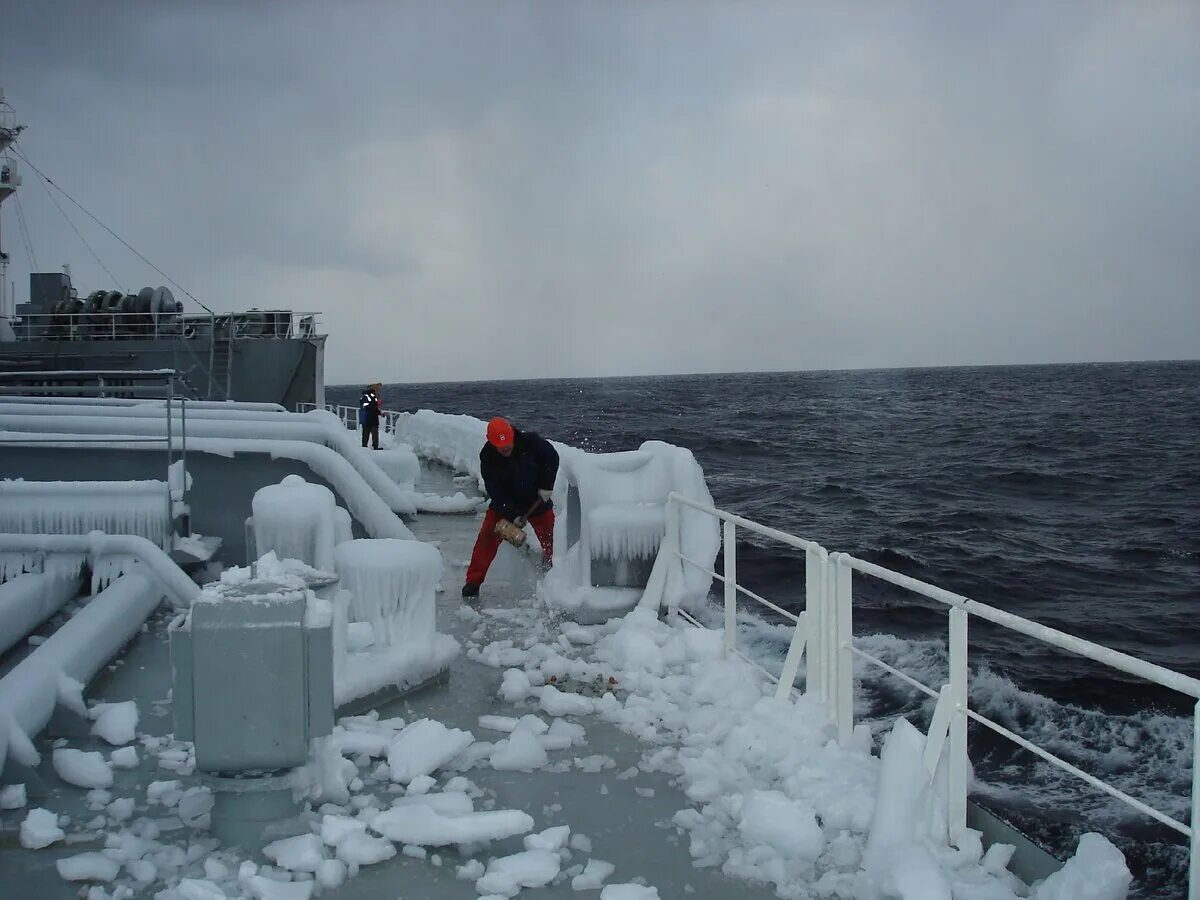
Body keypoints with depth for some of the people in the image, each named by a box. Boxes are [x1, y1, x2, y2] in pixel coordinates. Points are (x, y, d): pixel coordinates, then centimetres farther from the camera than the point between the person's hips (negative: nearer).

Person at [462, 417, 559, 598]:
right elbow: (494, 490, -18)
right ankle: (473, 582, -2)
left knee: (551, 539, 3)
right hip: (504, 504, 0)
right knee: (487, 539, -10)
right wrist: (512, 515, -25)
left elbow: (552, 459, -6)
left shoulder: (531, 442, -22)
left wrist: (546, 486, -12)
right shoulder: (487, 458, -20)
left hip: (537, 501, 0)